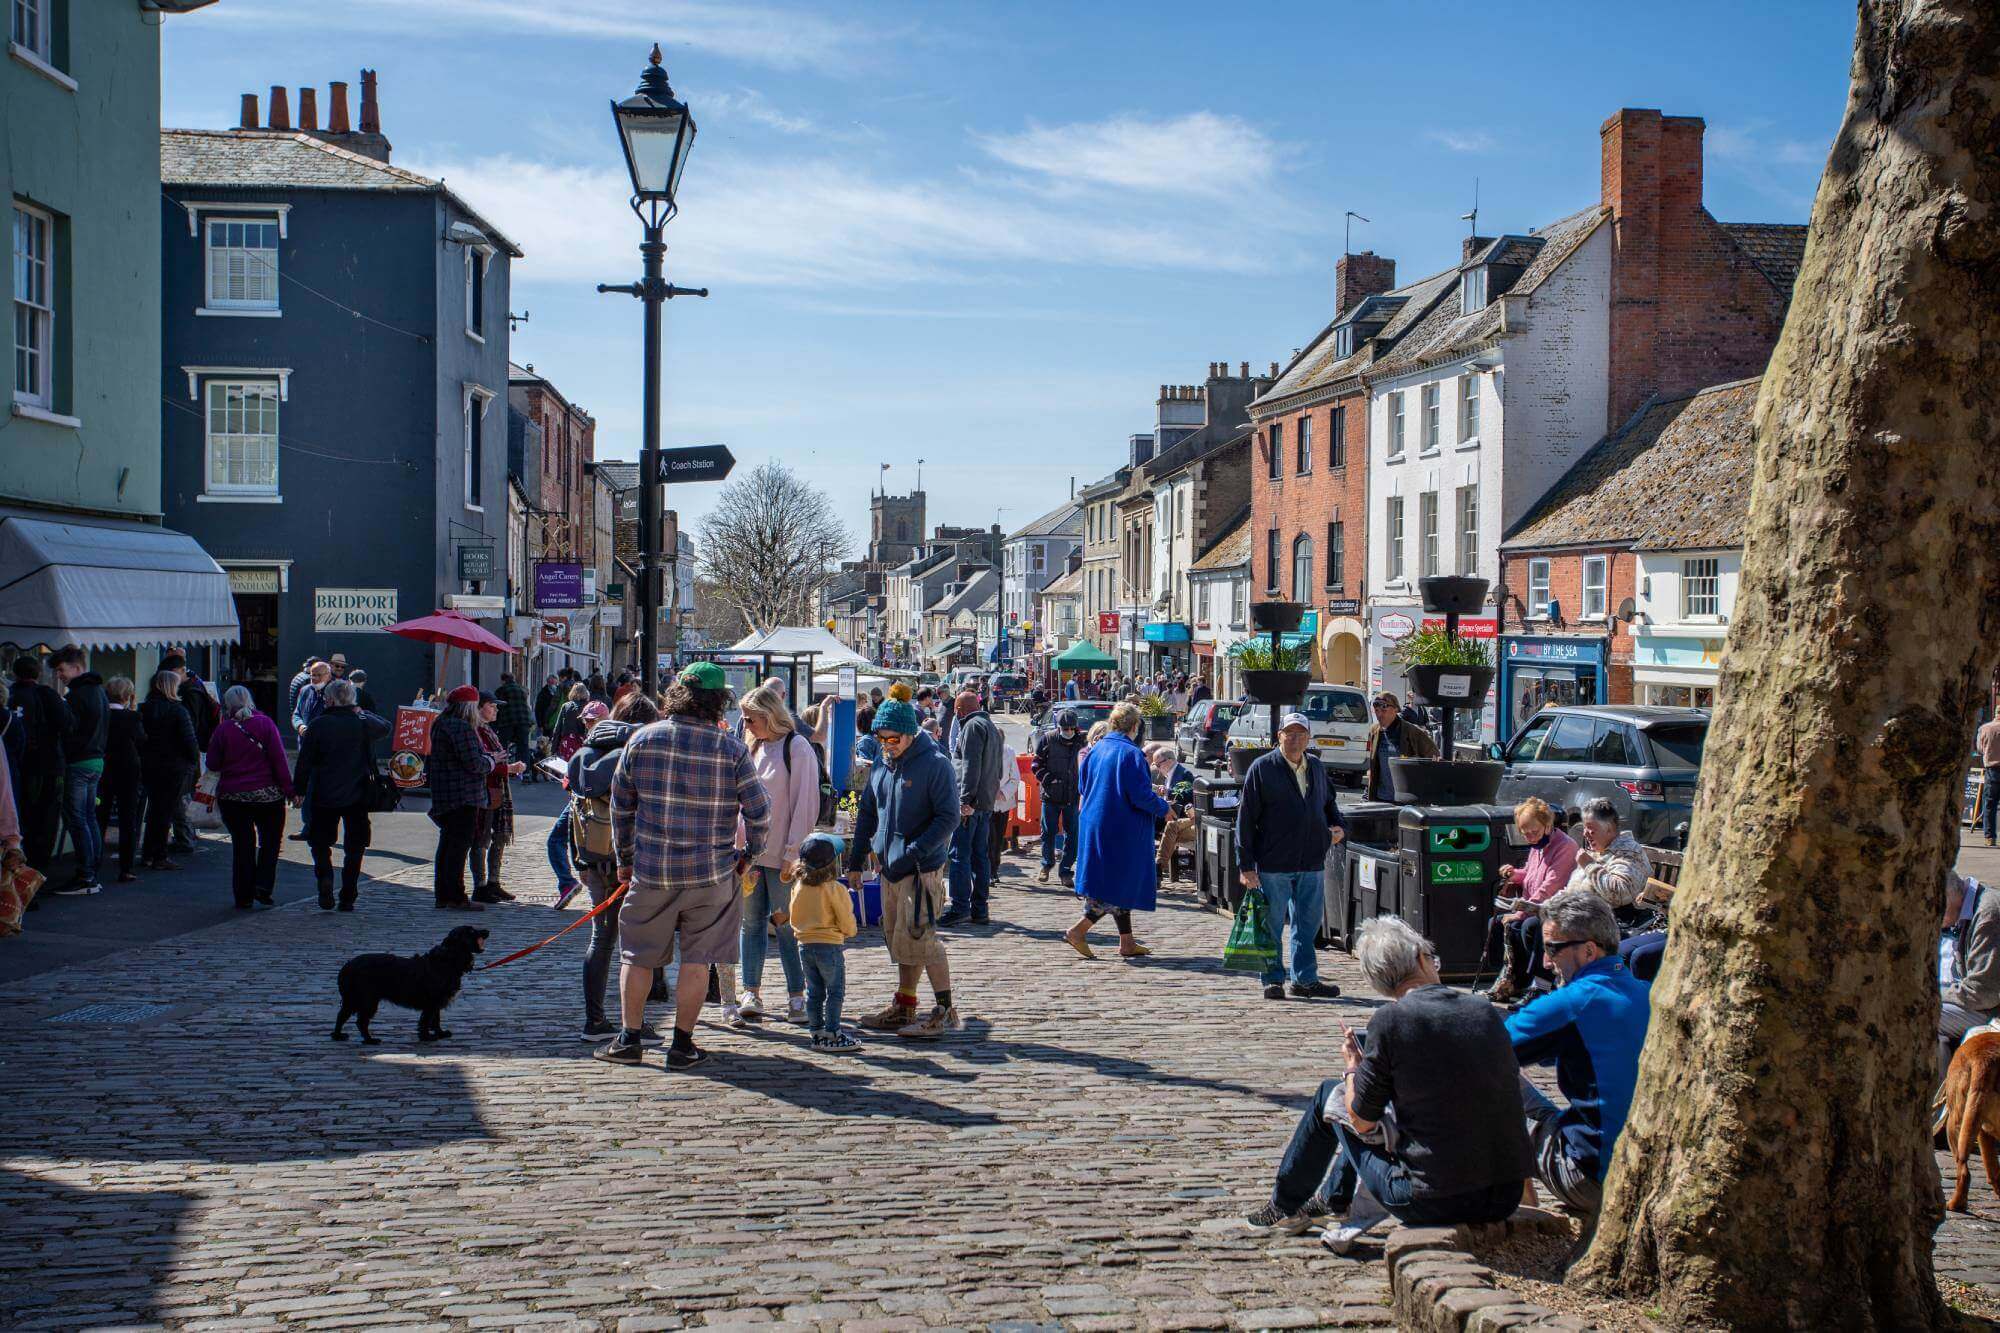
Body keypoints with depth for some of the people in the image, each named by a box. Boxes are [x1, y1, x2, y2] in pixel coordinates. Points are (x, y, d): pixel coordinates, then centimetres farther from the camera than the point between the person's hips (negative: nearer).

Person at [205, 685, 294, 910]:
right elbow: (279, 759, -9)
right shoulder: (265, 724, -6)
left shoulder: (223, 730, -5)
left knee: (241, 845, 9)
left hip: (232, 796, 1)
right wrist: (288, 788, -5)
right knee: (270, 841, 14)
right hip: (267, 795, -1)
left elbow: (212, 765, 1)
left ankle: (243, 898, 10)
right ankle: (263, 888, 0)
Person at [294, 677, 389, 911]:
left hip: (324, 795, -1)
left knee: (320, 843, 14)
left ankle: (324, 875, -12)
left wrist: (299, 790, 6)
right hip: (357, 796, 1)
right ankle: (348, 898, 7)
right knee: (354, 848, 8)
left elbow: (305, 760, -3)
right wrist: (363, 713, 21)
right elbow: (385, 727, 18)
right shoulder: (362, 723, -4)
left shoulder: (318, 724, -6)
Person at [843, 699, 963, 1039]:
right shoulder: (880, 768, 11)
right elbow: (867, 815, 19)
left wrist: (914, 852, -21)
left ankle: (946, 1012, -5)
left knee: (917, 936, -11)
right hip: (889, 869, 7)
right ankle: (904, 1008, 21)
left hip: (922, 869, -7)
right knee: (898, 940, 12)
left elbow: (949, 817, -14)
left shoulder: (935, 765, -11)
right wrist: (855, 862, 16)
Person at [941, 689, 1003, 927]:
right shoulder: (992, 727, 22)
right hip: (987, 802, 9)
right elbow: (997, 767, 24)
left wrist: (966, 799, -22)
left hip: (970, 802, -9)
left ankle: (960, 906, -11)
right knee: (980, 855, 10)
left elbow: (971, 766, -19)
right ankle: (979, 909, 12)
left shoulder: (972, 726, -9)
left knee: (960, 854, -8)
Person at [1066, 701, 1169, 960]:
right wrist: (1163, 808, -2)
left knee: (1117, 883, 14)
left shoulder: (1096, 751, 7)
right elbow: (1141, 796, -19)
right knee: (1120, 884, -1)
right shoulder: (1131, 754, -16)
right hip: (1122, 829, -8)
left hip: (1094, 822, 8)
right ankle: (1078, 930, -8)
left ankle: (1127, 942, 18)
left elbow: (1084, 788, 17)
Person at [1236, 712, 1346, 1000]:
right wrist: (1246, 865, -11)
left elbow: (1328, 803, 28)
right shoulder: (1262, 768, -5)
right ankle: (1273, 980, 14)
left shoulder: (1317, 767, 12)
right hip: (1273, 864, -5)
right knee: (1271, 925, 3)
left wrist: (1338, 826, 5)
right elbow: (1246, 818, -7)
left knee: (1309, 923, 11)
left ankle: (1305, 979, 21)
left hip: (1312, 863, 5)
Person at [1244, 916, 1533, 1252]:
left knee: (1330, 1097, 18)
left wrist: (1354, 1067, 17)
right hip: (1505, 1199, 5)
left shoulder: (1391, 1019, -11)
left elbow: (1362, 1120, -3)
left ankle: (1286, 1207, 39)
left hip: (1433, 1202, -5)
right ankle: (1332, 1200, 53)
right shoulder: (1485, 1011, 4)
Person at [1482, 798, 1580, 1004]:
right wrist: (1515, 874, 6)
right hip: (1535, 910, 10)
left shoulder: (1565, 846, -15)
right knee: (1496, 922, -2)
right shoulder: (1537, 846, 14)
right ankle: (1511, 976, -3)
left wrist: (1521, 913, -22)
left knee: (1528, 926, -33)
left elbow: (1549, 887, -22)